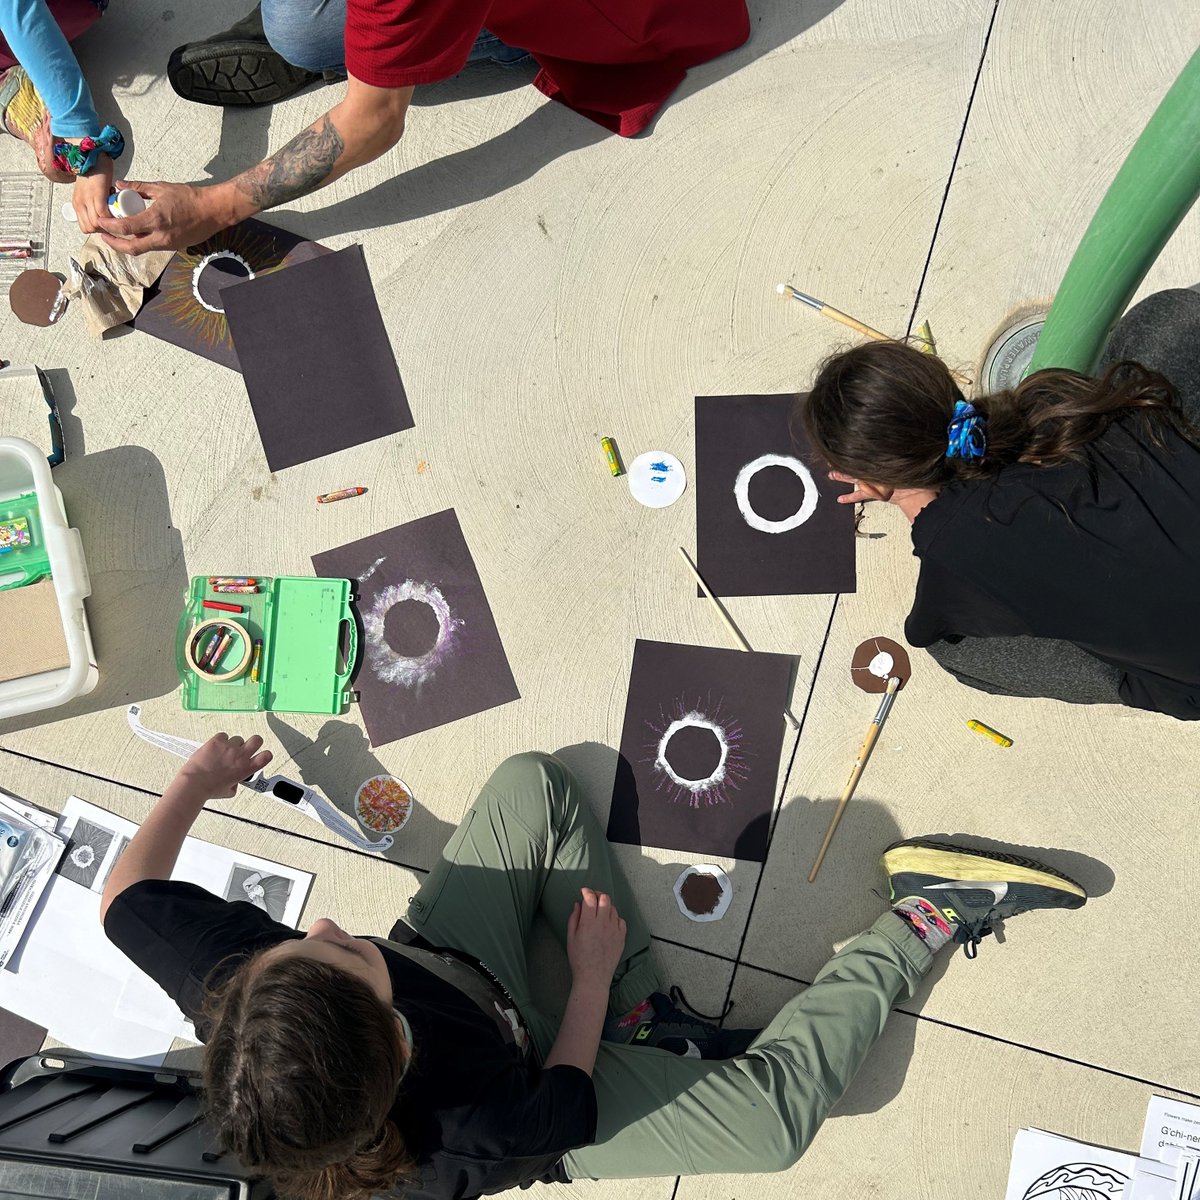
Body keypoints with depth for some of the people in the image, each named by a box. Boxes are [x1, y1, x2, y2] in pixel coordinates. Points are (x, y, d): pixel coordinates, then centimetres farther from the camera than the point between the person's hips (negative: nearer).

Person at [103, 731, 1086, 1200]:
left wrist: (196, 784, 1)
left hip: (434, 964, 6)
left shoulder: (218, 978, -35)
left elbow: (128, 894, -13)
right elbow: (564, 1106, -21)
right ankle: (928, 915, 0)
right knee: (778, 1108, -20)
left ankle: (643, 1011, 7)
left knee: (533, 782, 3)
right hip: (528, 1075, -5)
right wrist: (591, 977, -7)